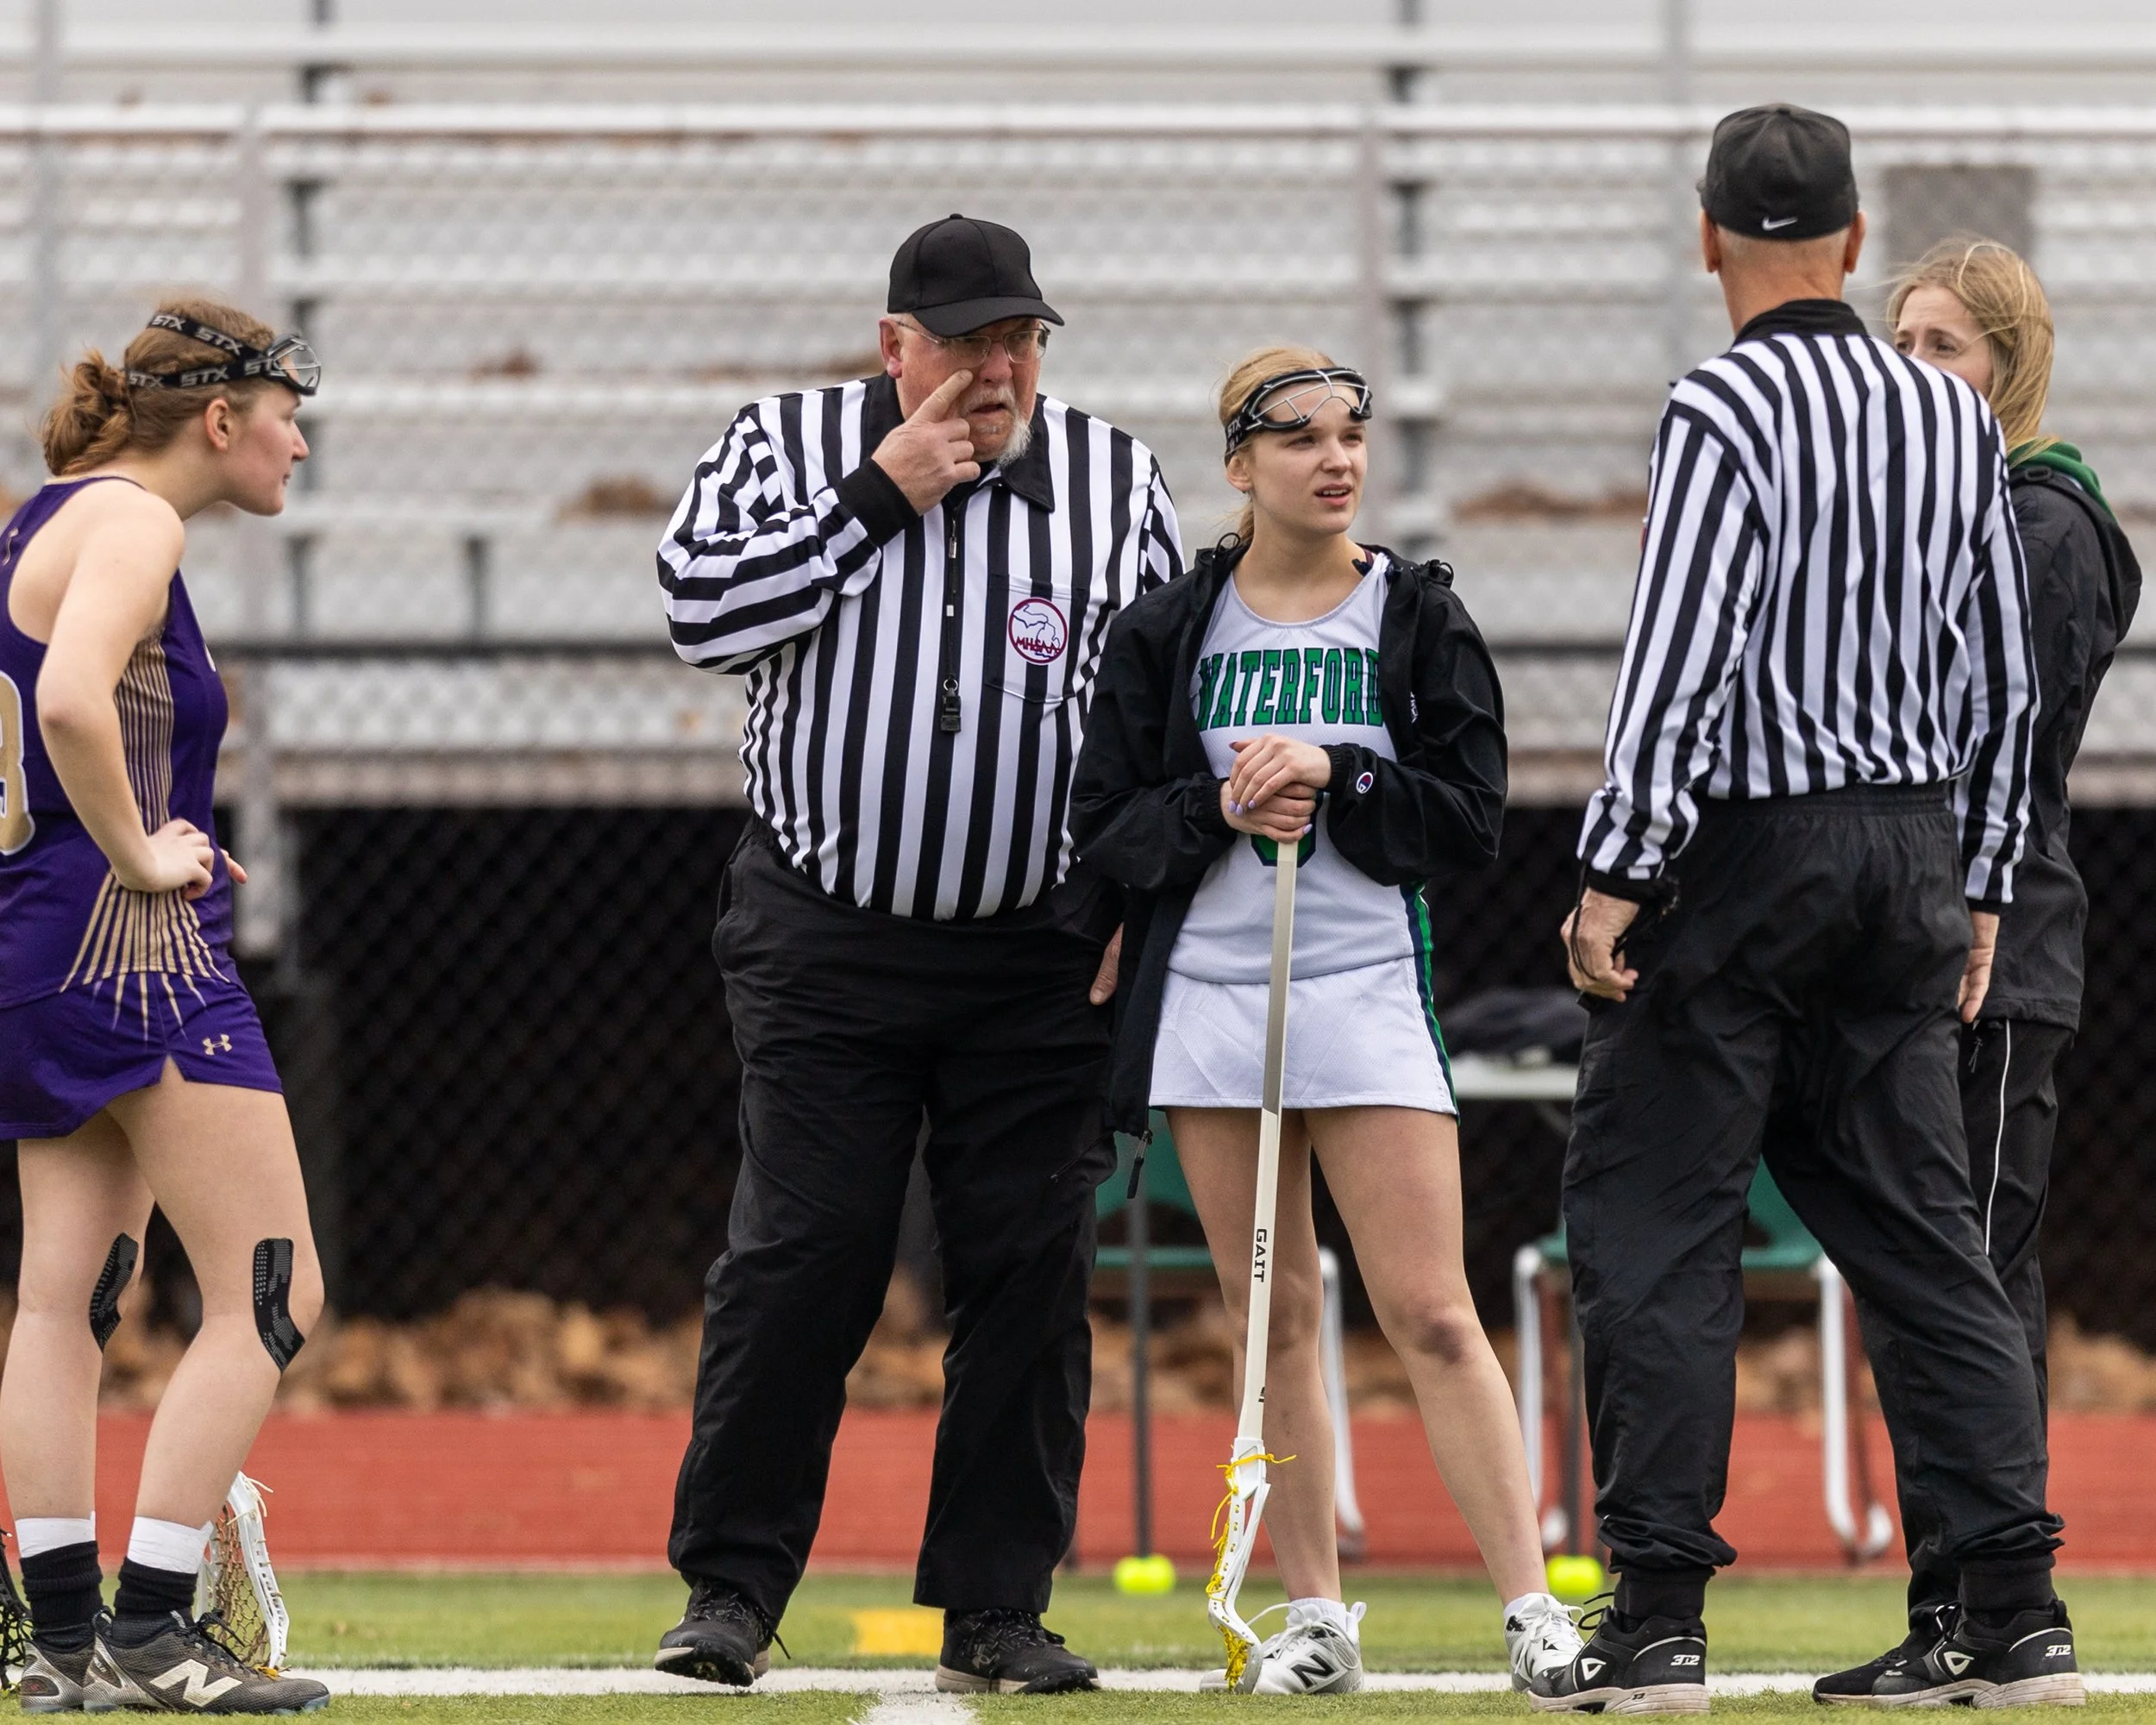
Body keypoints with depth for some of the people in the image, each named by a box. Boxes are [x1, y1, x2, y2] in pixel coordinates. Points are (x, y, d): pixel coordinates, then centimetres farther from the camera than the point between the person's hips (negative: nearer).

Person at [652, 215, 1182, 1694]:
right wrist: (879, 496, -12)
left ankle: (998, 1607, 8)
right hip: (826, 942, -2)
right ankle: (731, 1586, 3)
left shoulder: (1116, 476, 7)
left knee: (1032, 1268, 0)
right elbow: (705, 611, -11)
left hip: (1041, 952, 2)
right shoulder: (791, 447, 3)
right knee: (799, 1254, -6)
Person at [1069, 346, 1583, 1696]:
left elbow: (1473, 821, 0)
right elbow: (1108, 824, 5)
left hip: (1371, 989, -2)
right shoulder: (1169, 631, 7)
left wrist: (1335, 778, -14)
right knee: (1272, 1317, 5)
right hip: (1208, 988, 2)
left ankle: (1534, 1607, -8)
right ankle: (1317, 1619, 11)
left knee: (1432, 1314, -9)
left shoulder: (1419, 615, 4)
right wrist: (1222, 806, -13)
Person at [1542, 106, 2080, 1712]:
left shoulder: (1729, 408, -11)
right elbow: (2004, 675, 13)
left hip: (1745, 855, -6)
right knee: (1922, 1226, 8)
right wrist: (1980, 888, 20)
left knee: (1655, 1221, -2)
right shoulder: (1954, 415, 9)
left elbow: (1680, 657, -17)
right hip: (1912, 848, 6)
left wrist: (1616, 873, -15)